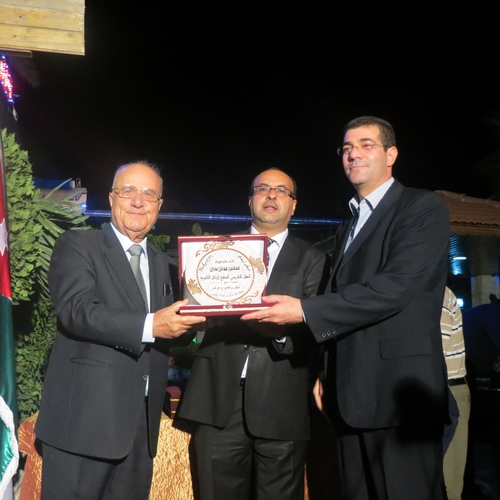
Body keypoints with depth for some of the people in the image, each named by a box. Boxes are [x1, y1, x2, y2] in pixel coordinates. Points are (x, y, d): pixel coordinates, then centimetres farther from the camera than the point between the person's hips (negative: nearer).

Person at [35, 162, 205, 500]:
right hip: (85, 417, -5)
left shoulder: (164, 264, 16)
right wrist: (149, 326, -28)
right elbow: (76, 309, -18)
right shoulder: (76, 246, -3)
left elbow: (171, 324, 15)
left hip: (143, 421, 6)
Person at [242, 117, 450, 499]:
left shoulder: (424, 208, -4)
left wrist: (305, 311, -19)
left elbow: (395, 287, -18)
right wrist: (326, 376, 15)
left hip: (401, 393, -7)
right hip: (350, 397, 7)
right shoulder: (349, 229, 21)